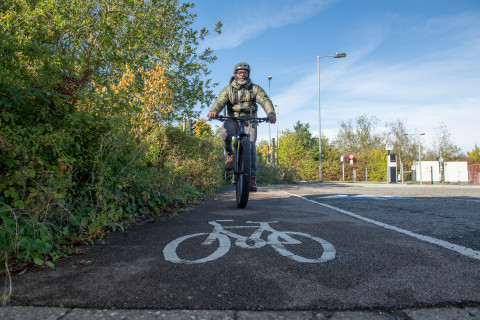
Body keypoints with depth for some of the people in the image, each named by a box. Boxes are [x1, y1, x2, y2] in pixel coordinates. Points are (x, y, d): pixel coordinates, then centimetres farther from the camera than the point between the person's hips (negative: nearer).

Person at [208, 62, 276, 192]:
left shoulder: (255, 89, 7)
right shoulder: (228, 89, 7)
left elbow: (265, 100, -10)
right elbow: (220, 101, -10)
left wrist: (271, 113, -32)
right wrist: (213, 111, -35)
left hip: (250, 121, 0)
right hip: (233, 120, 0)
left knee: (250, 147, -17)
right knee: (224, 132, -34)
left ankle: (252, 178, -9)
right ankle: (230, 155, -7)